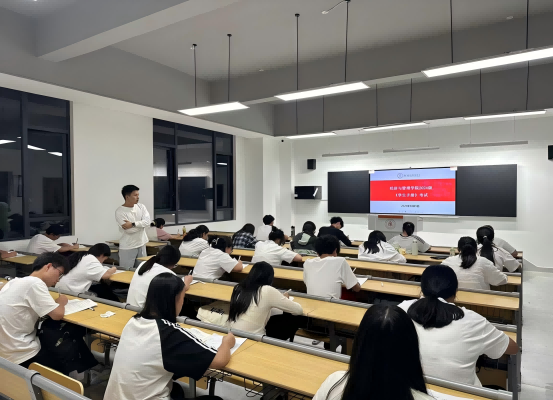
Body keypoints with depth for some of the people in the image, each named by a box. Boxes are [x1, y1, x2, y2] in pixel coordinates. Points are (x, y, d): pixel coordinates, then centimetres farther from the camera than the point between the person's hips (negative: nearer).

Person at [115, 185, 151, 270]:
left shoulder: (141, 207, 2)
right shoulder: (120, 211, -13)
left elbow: (148, 221, -12)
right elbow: (129, 230, -20)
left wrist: (133, 224, -22)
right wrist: (142, 223, -8)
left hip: (141, 244, 5)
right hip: (128, 247, -5)